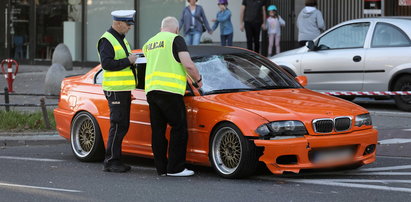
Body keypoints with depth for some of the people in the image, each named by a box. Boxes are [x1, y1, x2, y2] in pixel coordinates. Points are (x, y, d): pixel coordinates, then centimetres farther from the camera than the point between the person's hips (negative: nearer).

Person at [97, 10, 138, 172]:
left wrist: (132, 61, 10)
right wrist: (128, 61, -19)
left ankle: (115, 160, 15)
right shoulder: (107, 40, -11)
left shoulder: (122, 39, 20)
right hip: (115, 90, -10)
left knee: (122, 126, 10)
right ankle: (110, 162, -7)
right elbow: (106, 63, -22)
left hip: (124, 89, 10)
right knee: (117, 126, -11)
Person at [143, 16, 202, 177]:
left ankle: (161, 168, 10)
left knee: (158, 130, 9)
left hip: (150, 90, 7)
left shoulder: (149, 43, 22)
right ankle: (175, 168, -2)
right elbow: (188, 65, -8)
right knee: (179, 128, 0)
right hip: (169, 90, -7)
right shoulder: (176, 39, 0)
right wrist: (198, 79, 7)